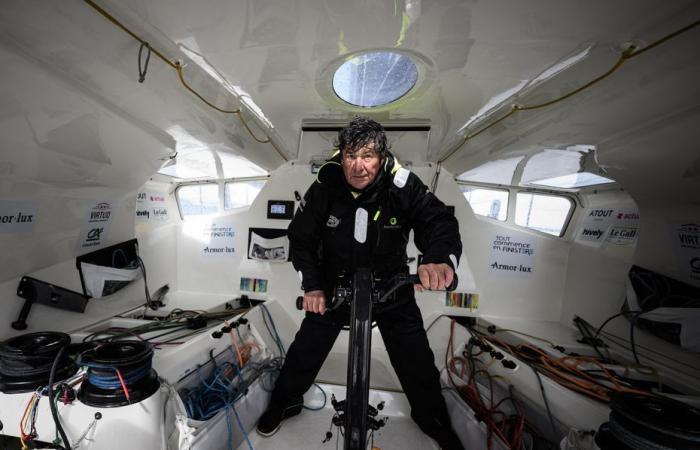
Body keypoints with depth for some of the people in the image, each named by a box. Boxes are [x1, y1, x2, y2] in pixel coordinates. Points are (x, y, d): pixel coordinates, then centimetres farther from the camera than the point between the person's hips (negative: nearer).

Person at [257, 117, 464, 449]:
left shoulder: (403, 185, -20)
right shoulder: (324, 187, -16)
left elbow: (439, 221, -26)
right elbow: (301, 238, -8)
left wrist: (441, 258, -49)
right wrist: (312, 285, -17)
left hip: (391, 285, 0)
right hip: (334, 282, 1)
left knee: (417, 360, 7)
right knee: (306, 349, 7)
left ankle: (432, 418, 38)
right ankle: (285, 402, 38)